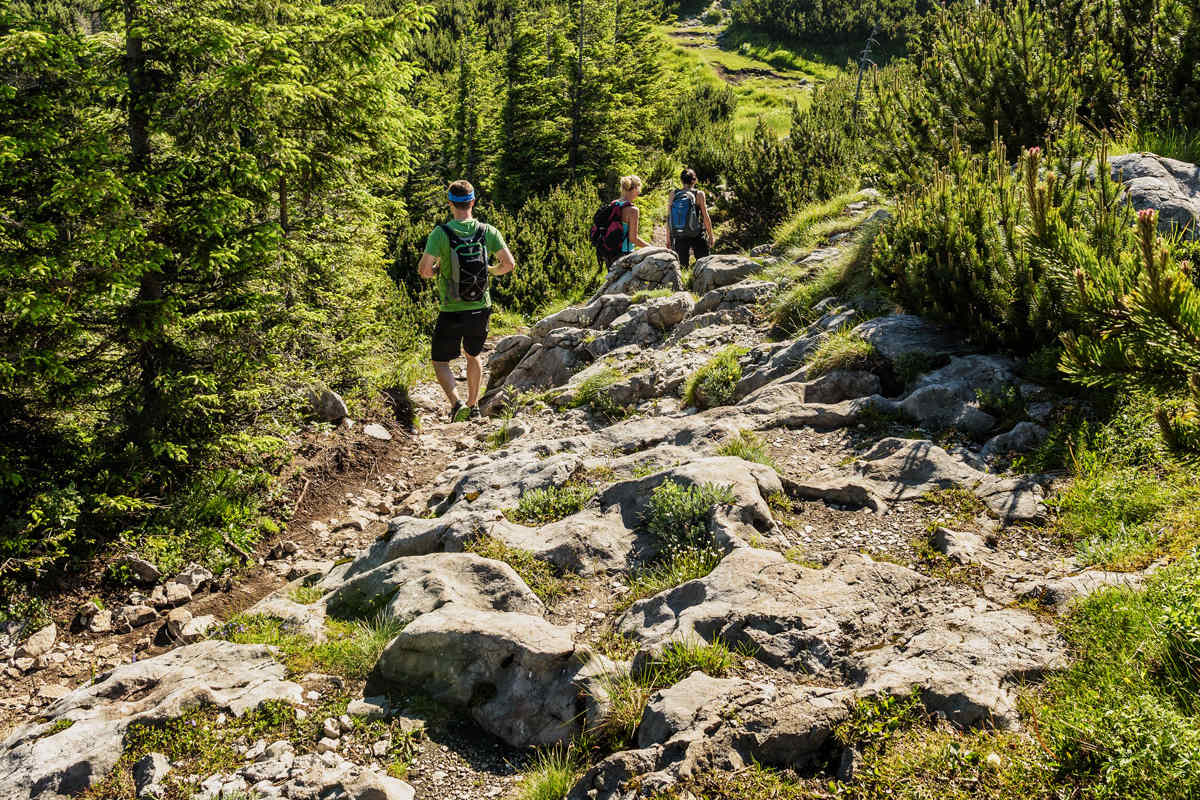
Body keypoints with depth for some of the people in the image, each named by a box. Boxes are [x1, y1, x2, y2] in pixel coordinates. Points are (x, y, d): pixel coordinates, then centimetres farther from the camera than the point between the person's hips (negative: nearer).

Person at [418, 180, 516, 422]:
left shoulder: (441, 233, -14)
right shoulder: (488, 231, -5)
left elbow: (423, 270, -19)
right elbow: (509, 264, -6)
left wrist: (437, 270, 4)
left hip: (452, 312, -3)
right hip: (480, 310, 4)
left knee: (440, 362, 11)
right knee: (472, 355, 27)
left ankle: (457, 404, -11)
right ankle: (473, 405, 33)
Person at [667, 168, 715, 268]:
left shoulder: (673, 195, 1)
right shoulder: (699, 194, -6)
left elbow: (669, 217, 2)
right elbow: (705, 217, -5)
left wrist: (668, 238, 9)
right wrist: (711, 236, 4)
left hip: (679, 236, 2)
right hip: (697, 236, -2)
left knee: (682, 267, 7)